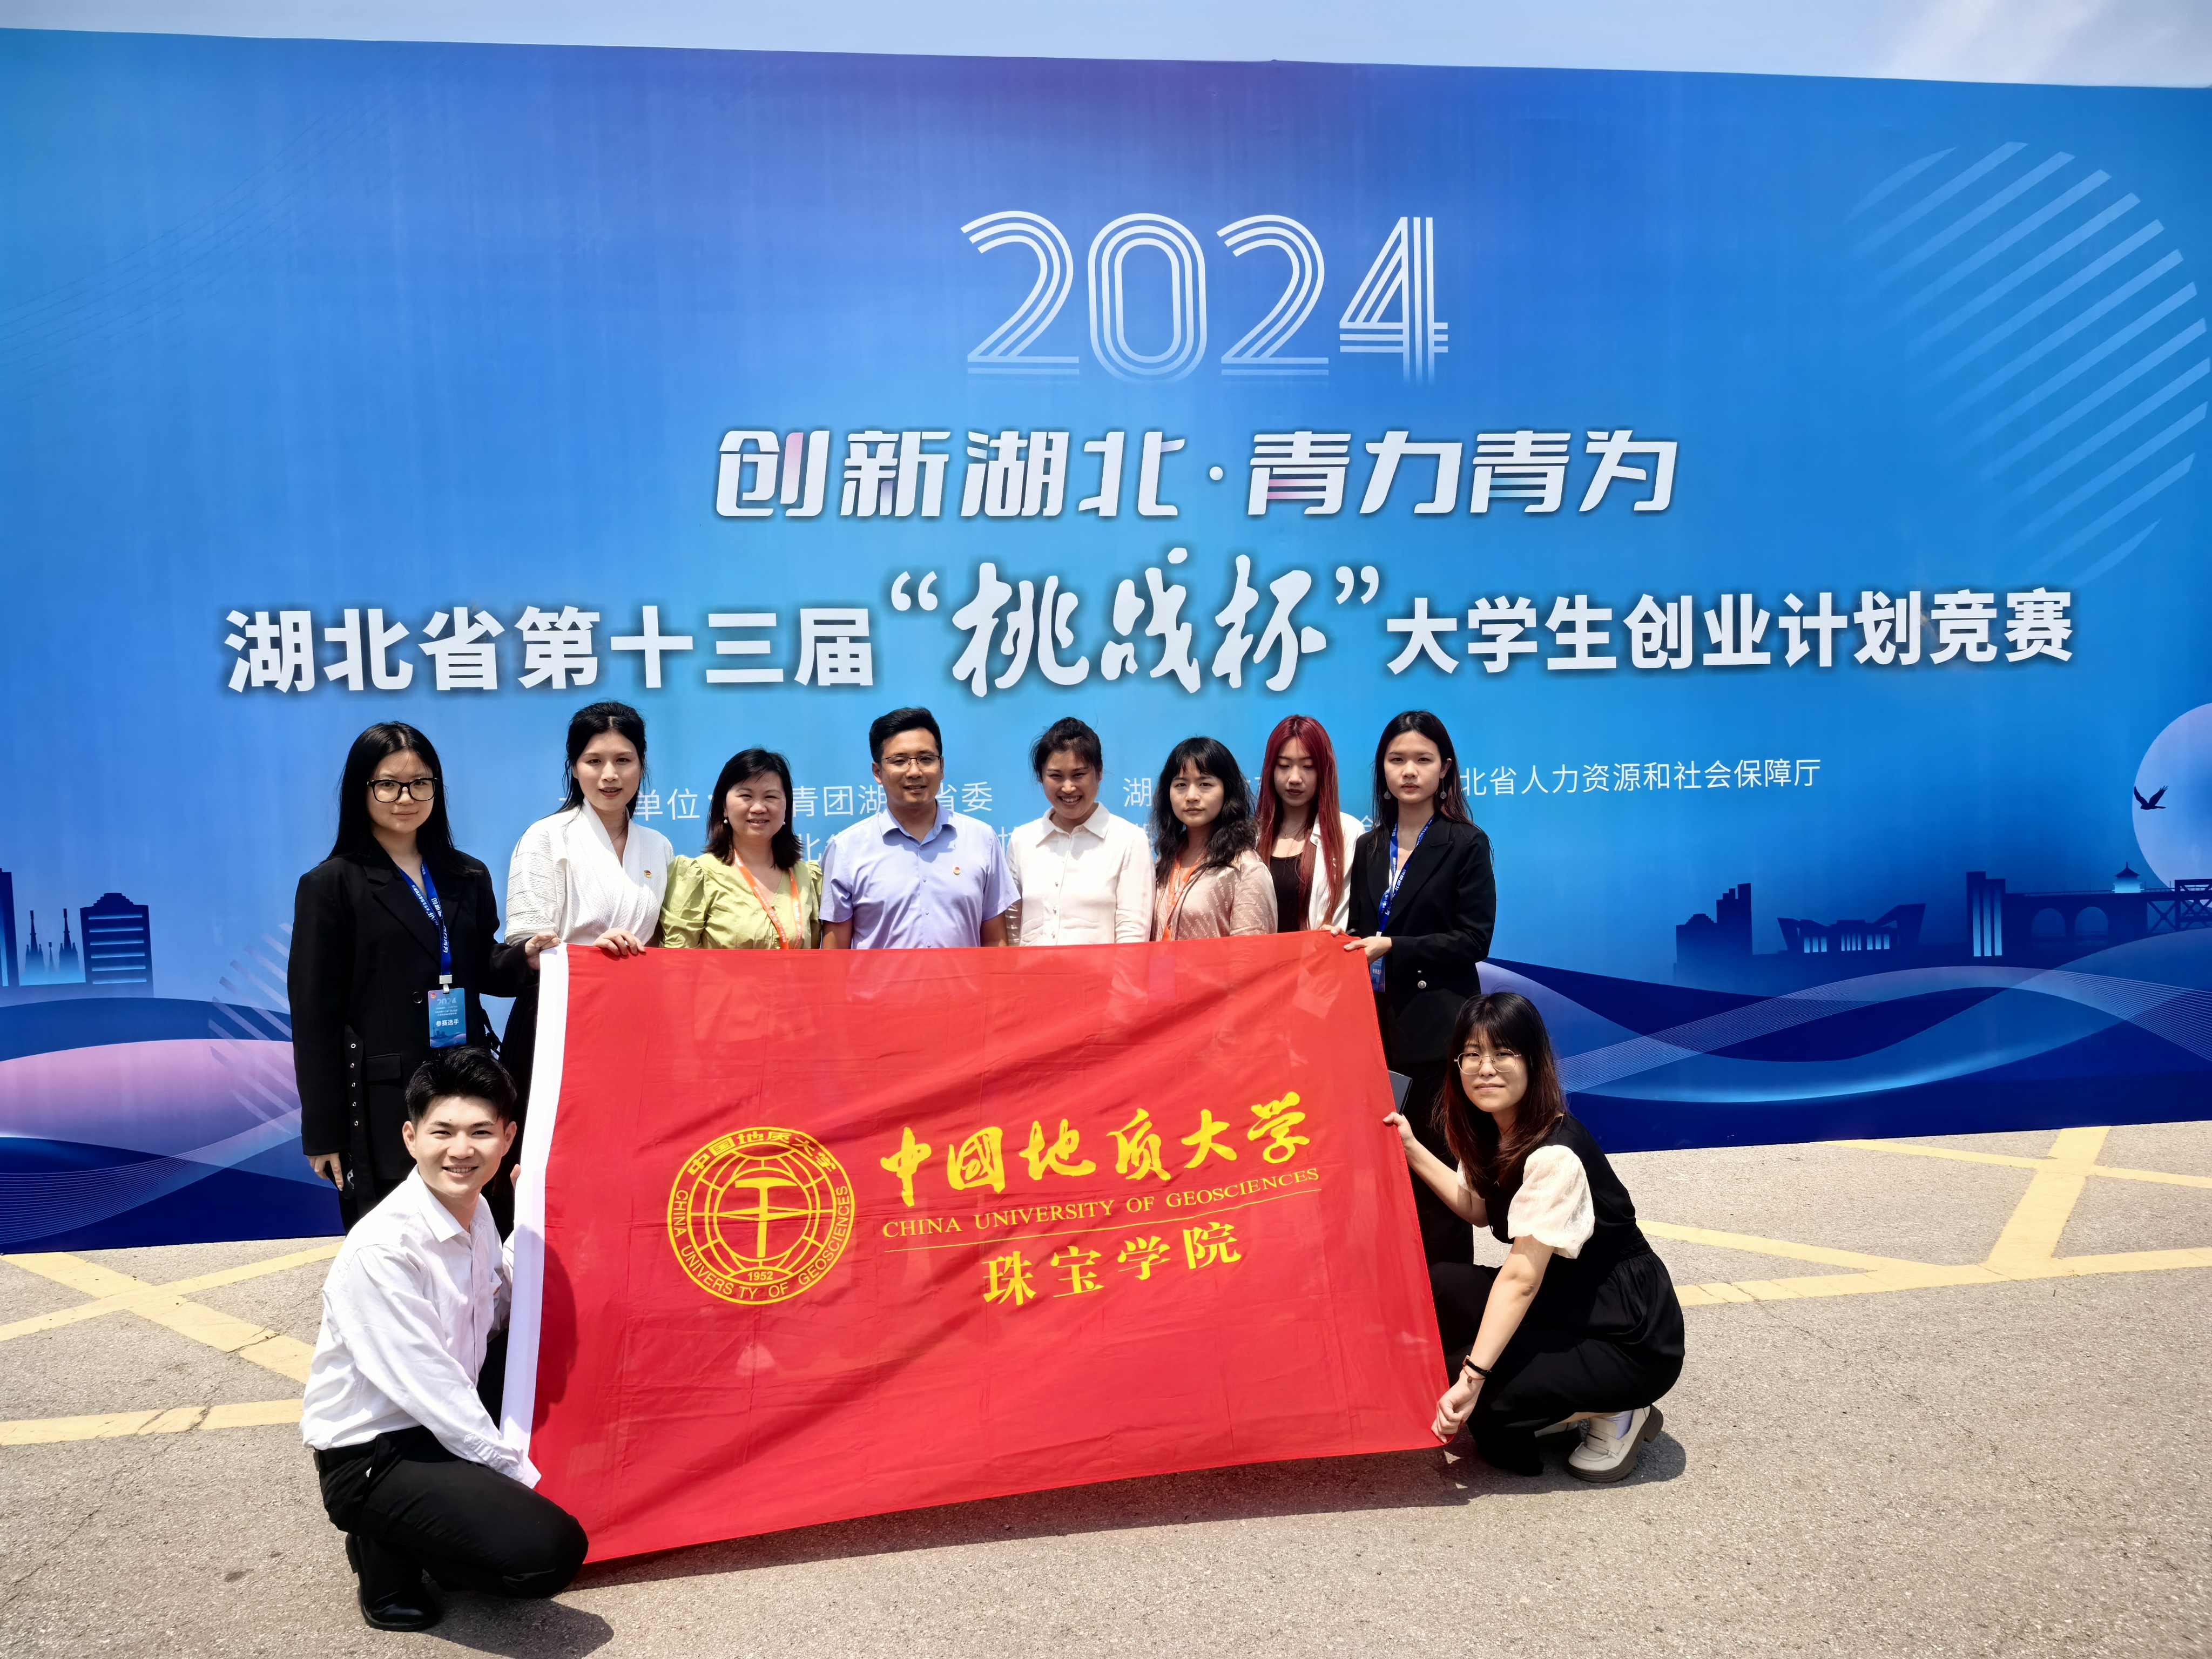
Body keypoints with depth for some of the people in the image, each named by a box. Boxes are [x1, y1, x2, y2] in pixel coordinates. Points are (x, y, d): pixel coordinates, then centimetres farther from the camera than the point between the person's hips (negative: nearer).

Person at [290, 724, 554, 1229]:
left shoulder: (467, 877, 12)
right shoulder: (331, 885, -1)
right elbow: (315, 1016, -3)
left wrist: (525, 958, -7)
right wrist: (324, 1132, -6)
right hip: (381, 1102, -4)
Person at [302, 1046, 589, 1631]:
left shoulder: (475, 1209, -2)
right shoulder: (381, 1250, -26)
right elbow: (431, 1392, -23)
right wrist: (521, 1476, -14)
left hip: (447, 1419, 9)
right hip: (372, 1457, -9)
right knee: (552, 1550, -22)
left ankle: (461, 1500, 9)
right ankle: (388, 1550, 1)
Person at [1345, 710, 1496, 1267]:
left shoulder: (1466, 844, -3)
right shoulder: (1370, 847, 13)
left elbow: (1474, 939, -9)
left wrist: (1392, 948, -15)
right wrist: (1350, 948, -4)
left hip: (1439, 1027, -5)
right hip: (1379, 1022, 5)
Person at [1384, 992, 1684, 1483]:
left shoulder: (1555, 1155, -27)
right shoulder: (1492, 1130, 0)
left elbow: (1521, 1278, -30)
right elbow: (1478, 1208, 13)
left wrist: (1473, 1377, -32)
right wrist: (1412, 1150, 5)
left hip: (1633, 1341, -9)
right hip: (1569, 1304, 9)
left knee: (1464, 1395, -20)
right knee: (1440, 1286, -8)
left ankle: (1613, 1415, 1)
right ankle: (1564, 1409, 6)